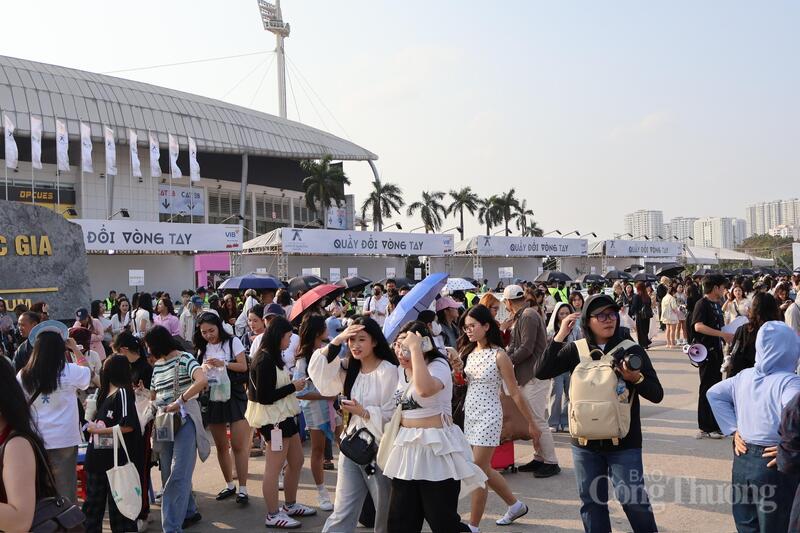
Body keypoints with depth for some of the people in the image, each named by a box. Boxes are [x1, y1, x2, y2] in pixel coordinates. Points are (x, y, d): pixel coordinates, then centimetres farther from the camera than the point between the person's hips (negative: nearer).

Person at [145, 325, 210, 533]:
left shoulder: (184, 359, -9)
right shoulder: (157, 365, 14)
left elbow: (202, 380, -27)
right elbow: (154, 394, 22)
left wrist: (179, 401, -27)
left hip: (185, 419, -8)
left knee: (178, 475, -11)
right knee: (168, 474, 11)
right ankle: (189, 512, 27)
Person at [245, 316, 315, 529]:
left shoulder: (272, 357, 11)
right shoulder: (265, 360, -20)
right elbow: (264, 397, -23)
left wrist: (293, 385, 4)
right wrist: (293, 387, -16)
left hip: (284, 415, 10)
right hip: (273, 418, -10)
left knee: (297, 462, 17)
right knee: (274, 468, -1)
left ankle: (290, 505, 31)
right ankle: (273, 515, 9)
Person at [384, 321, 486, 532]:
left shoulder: (439, 365, -13)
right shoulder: (400, 370, 9)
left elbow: (424, 389, -37)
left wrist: (415, 348, -32)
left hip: (436, 448, -7)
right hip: (407, 449, 7)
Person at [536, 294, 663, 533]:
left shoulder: (632, 350, -5)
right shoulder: (575, 349, 0)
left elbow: (657, 394, -6)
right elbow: (542, 372, -10)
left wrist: (636, 378, -26)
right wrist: (559, 336, -16)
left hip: (624, 442, -2)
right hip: (585, 443, 2)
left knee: (634, 501, -3)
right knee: (591, 502, 13)